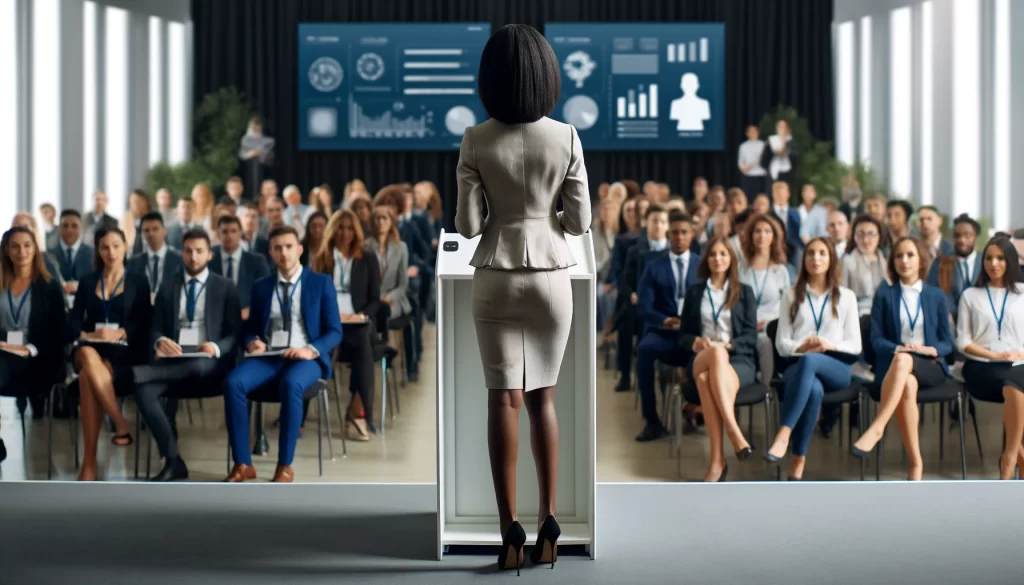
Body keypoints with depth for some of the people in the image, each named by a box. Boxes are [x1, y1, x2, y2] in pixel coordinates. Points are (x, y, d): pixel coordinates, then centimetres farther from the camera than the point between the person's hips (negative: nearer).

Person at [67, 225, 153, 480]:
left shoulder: (138, 282, 11)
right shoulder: (87, 281, 18)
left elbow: (145, 325, 2)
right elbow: (73, 323, 8)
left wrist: (119, 333, -16)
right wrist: (87, 336, -14)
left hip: (124, 354, -2)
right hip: (90, 350, 2)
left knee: (88, 377, -37)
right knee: (88, 355, -40)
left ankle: (90, 462, -34)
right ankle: (121, 425, -36)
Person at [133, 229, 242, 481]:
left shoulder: (225, 288, 11)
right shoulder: (168, 287, 18)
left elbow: (235, 334, 4)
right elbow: (155, 329, 12)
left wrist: (216, 347, -18)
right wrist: (160, 342, -14)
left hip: (208, 363, -2)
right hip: (173, 359, 2)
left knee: (198, 365, -42)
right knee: (144, 390, -30)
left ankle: (139, 370, -24)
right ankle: (173, 461, -25)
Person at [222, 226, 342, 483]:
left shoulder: (321, 283, 6)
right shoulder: (261, 286, 16)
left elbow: (335, 332, 2)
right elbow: (249, 328, 18)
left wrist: (311, 350, -18)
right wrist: (252, 342, -7)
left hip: (306, 358, -3)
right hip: (268, 357, 3)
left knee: (291, 384, -38)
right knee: (233, 382, -28)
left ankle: (285, 465, -29)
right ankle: (243, 464, -22)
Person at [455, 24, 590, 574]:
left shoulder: (476, 142, -8)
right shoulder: (565, 138, -6)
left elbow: (467, 225, -7)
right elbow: (579, 221, -4)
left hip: (496, 279, -1)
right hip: (551, 276, 1)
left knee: (504, 398, 2)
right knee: (542, 397, 12)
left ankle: (511, 529, -3)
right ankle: (547, 522, 10)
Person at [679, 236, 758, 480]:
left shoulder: (744, 292, 16)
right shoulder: (694, 292, 20)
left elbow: (751, 336, 7)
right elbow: (683, 335, 14)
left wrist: (727, 345, -12)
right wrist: (697, 342, -10)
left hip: (738, 360, -1)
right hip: (701, 359, 1)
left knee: (707, 378, -38)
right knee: (716, 354, -39)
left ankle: (717, 460, -46)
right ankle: (735, 433, -46)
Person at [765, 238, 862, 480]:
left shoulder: (846, 296, 15)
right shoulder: (792, 296, 16)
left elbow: (855, 345, 9)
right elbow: (781, 344, 10)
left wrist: (830, 346, -12)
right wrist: (801, 347, -12)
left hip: (836, 368, 0)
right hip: (798, 365, 1)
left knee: (809, 361, -40)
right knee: (813, 389, -39)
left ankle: (784, 434, -48)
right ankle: (798, 463, -43)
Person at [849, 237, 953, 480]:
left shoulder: (936, 296, 16)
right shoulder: (884, 295, 14)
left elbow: (947, 343, 11)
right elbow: (876, 340, 5)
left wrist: (931, 350, -11)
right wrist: (899, 348, -15)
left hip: (930, 367, 0)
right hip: (894, 364, 0)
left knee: (903, 361, -38)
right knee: (907, 384, -38)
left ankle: (876, 428, -48)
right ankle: (915, 462, -37)